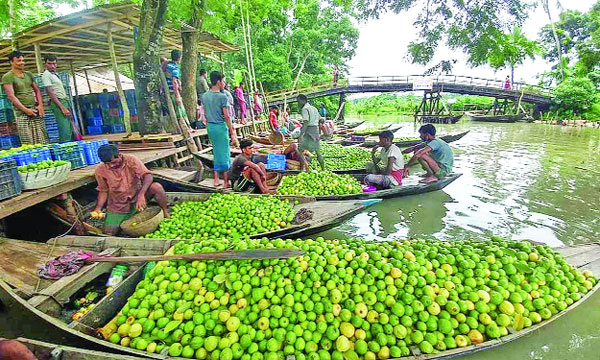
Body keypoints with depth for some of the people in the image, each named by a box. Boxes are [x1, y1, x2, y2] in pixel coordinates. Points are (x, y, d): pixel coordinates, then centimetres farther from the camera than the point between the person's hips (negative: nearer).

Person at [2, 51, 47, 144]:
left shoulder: (28, 74, 15)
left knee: (42, 139, 1)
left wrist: (40, 105, 1)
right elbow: (11, 96, -8)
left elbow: (37, 90, 15)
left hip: (35, 109, 5)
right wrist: (25, 110, -14)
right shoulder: (7, 77, -2)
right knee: (28, 142, -8)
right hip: (21, 112, -5)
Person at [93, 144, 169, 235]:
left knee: (156, 187, -30)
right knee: (109, 234, -13)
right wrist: (98, 208, -11)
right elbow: (103, 191, 5)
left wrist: (141, 195, -40)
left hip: (137, 199, -1)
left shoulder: (131, 160, -14)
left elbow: (148, 176, -26)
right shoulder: (100, 170, -7)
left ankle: (166, 213, -9)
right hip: (118, 206, 2)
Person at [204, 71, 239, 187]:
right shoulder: (222, 97, -13)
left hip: (210, 126, 7)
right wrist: (232, 132, -9)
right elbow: (226, 116, -14)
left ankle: (216, 180, 19)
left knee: (216, 152, 16)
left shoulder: (204, 96, 9)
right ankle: (226, 182, 7)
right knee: (225, 153, 1)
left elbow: (205, 114, 14)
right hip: (221, 126, -7)